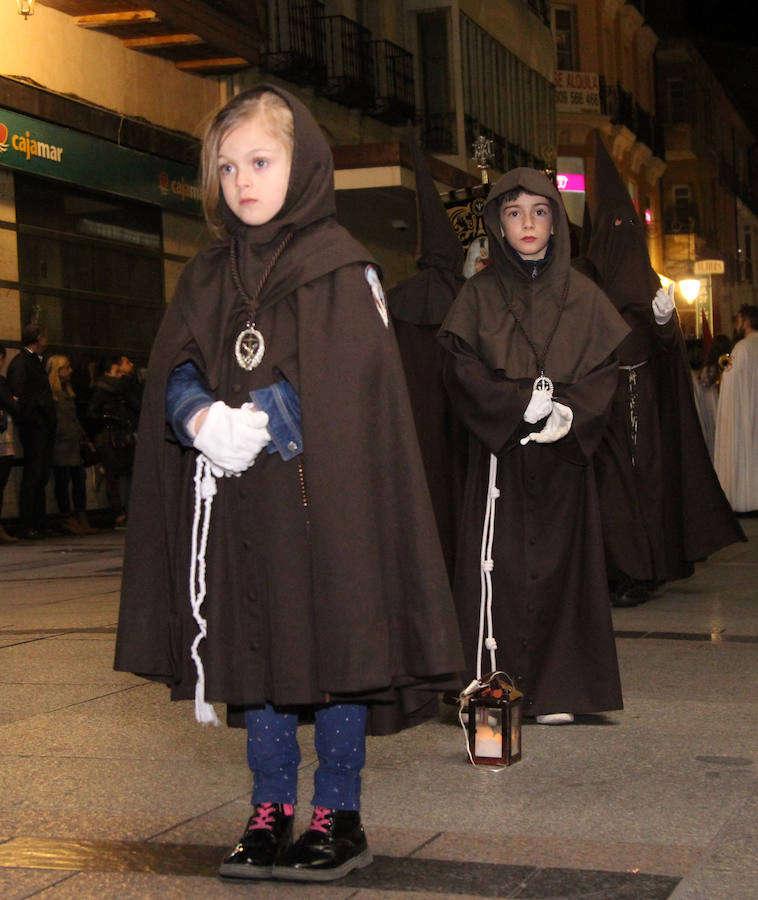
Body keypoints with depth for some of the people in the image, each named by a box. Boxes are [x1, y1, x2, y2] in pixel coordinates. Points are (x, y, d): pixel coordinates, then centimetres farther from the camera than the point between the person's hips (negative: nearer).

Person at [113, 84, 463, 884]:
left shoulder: (339, 268, -2)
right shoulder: (206, 277, 14)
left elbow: (352, 389, -11)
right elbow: (173, 376, 4)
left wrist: (258, 420, -20)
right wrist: (203, 418, -17)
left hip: (322, 497, -5)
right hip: (236, 505, 5)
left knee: (336, 645, 1)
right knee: (252, 648, 9)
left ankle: (338, 815, 13)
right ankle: (270, 812, 20)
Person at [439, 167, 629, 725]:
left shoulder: (582, 296, 10)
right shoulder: (480, 294, 6)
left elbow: (605, 370, 4)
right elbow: (462, 369, -2)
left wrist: (569, 412, -14)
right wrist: (522, 405, -15)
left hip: (563, 454, 1)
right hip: (499, 454, -1)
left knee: (560, 563, 1)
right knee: (500, 567, -5)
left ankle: (556, 693, 8)